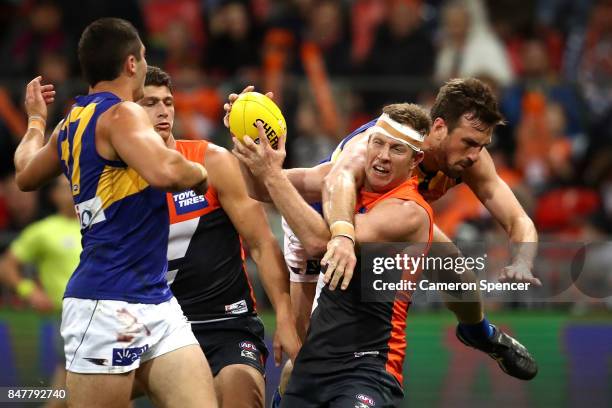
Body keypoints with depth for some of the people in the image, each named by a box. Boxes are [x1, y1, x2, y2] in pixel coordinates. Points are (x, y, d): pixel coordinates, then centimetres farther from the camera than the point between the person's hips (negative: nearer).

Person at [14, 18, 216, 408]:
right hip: (108, 304, -9)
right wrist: (200, 174, -6)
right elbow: (164, 172, -29)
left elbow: (26, 175, 34)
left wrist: (36, 121, 52)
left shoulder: (72, 124, 16)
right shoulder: (121, 114, -11)